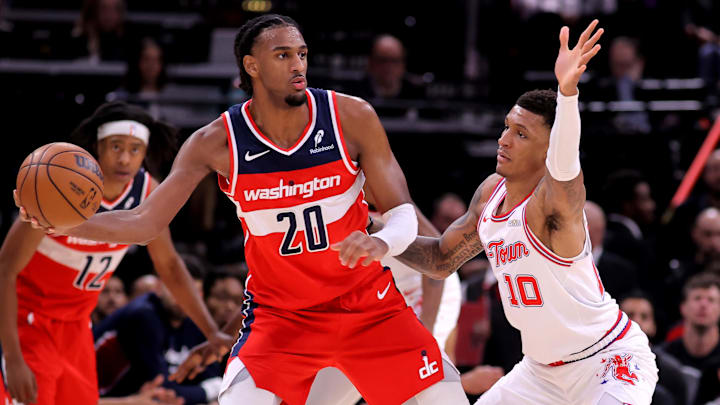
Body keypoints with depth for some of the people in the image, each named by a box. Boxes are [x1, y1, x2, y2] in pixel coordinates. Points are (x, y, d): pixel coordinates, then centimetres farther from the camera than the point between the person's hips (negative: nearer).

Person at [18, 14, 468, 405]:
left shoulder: (351, 118, -13)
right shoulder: (217, 143, -13)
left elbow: (402, 212, -11)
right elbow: (146, 222, -9)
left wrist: (382, 242, -36)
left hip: (367, 306, 1)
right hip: (279, 314, -1)